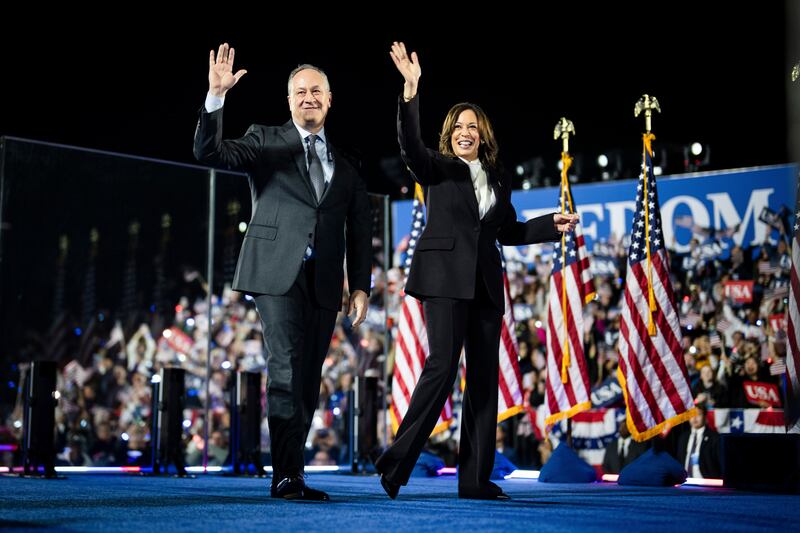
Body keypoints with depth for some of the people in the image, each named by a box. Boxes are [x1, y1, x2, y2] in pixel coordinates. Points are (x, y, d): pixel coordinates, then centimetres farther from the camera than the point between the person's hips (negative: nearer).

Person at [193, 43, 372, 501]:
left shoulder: (345, 164, 18)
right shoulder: (266, 141, 8)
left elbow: (360, 227, 15)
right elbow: (210, 153, -6)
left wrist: (361, 286, 6)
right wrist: (216, 97, -20)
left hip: (323, 283, 4)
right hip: (279, 273, -4)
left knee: (308, 382, 4)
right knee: (287, 372, -14)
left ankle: (289, 474, 9)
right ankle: (288, 476, -14)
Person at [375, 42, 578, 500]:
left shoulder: (498, 181, 18)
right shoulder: (438, 168, 4)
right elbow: (411, 146, -17)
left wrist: (552, 224, 13)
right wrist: (411, 91, -28)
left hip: (486, 283, 6)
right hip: (445, 277, -6)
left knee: (484, 376, 3)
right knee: (443, 364, -18)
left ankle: (476, 478, 6)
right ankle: (397, 462, -11)